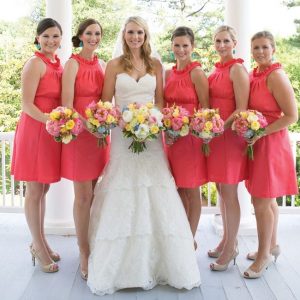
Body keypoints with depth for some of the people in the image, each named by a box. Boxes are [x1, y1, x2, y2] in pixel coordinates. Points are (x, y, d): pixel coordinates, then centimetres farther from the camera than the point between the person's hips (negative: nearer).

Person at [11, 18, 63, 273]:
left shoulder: (58, 64, 11)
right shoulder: (35, 64, -11)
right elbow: (27, 105, -15)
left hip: (53, 131, 7)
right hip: (35, 130, -7)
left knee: (44, 188, 15)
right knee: (35, 191, 3)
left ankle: (40, 242, 29)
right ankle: (38, 247, 16)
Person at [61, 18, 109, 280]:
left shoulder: (101, 64, 11)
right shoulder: (73, 63, -7)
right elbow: (67, 105, -13)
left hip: (99, 133, 6)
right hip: (79, 133, -5)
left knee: (94, 194, 13)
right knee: (83, 196, 0)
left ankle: (91, 245, 28)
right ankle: (84, 255, 12)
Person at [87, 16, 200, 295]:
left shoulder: (155, 65, 10)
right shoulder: (114, 65, 4)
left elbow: (160, 100, 10)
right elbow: (106, 102, 3)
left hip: (151, 134, 2)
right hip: (122, 134, -2)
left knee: (156, 197, -1)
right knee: (123, 196, -2)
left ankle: (157, 261, 12)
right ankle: (121, 265, 10)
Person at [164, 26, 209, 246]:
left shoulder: (197, 73, -9)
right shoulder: (169, 73, 10)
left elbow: (206, 107, -10)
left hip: (191, 137, -6)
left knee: (191, 190, 5)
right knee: (179, 189, 15)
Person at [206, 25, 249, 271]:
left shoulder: (237, 69, -10)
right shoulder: (216, 70, 13)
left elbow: (242, 109, -15)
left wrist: (221, 127, -22)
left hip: (230, 134, -7)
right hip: (214, 134, 8)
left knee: (229, 193, -1)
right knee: (222, 191, 14)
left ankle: (231, 248, 11)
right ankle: (227, 240, 27)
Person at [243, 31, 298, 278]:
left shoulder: (276, 75, -15)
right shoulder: (253, 75, 7)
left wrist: (259, 133, -20)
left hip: (270, 143, -7)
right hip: (255, 142, 7)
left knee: (261, 201, -2)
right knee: (268, 199, 18)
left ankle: (264, 254, 14)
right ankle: (273, 245, 33)